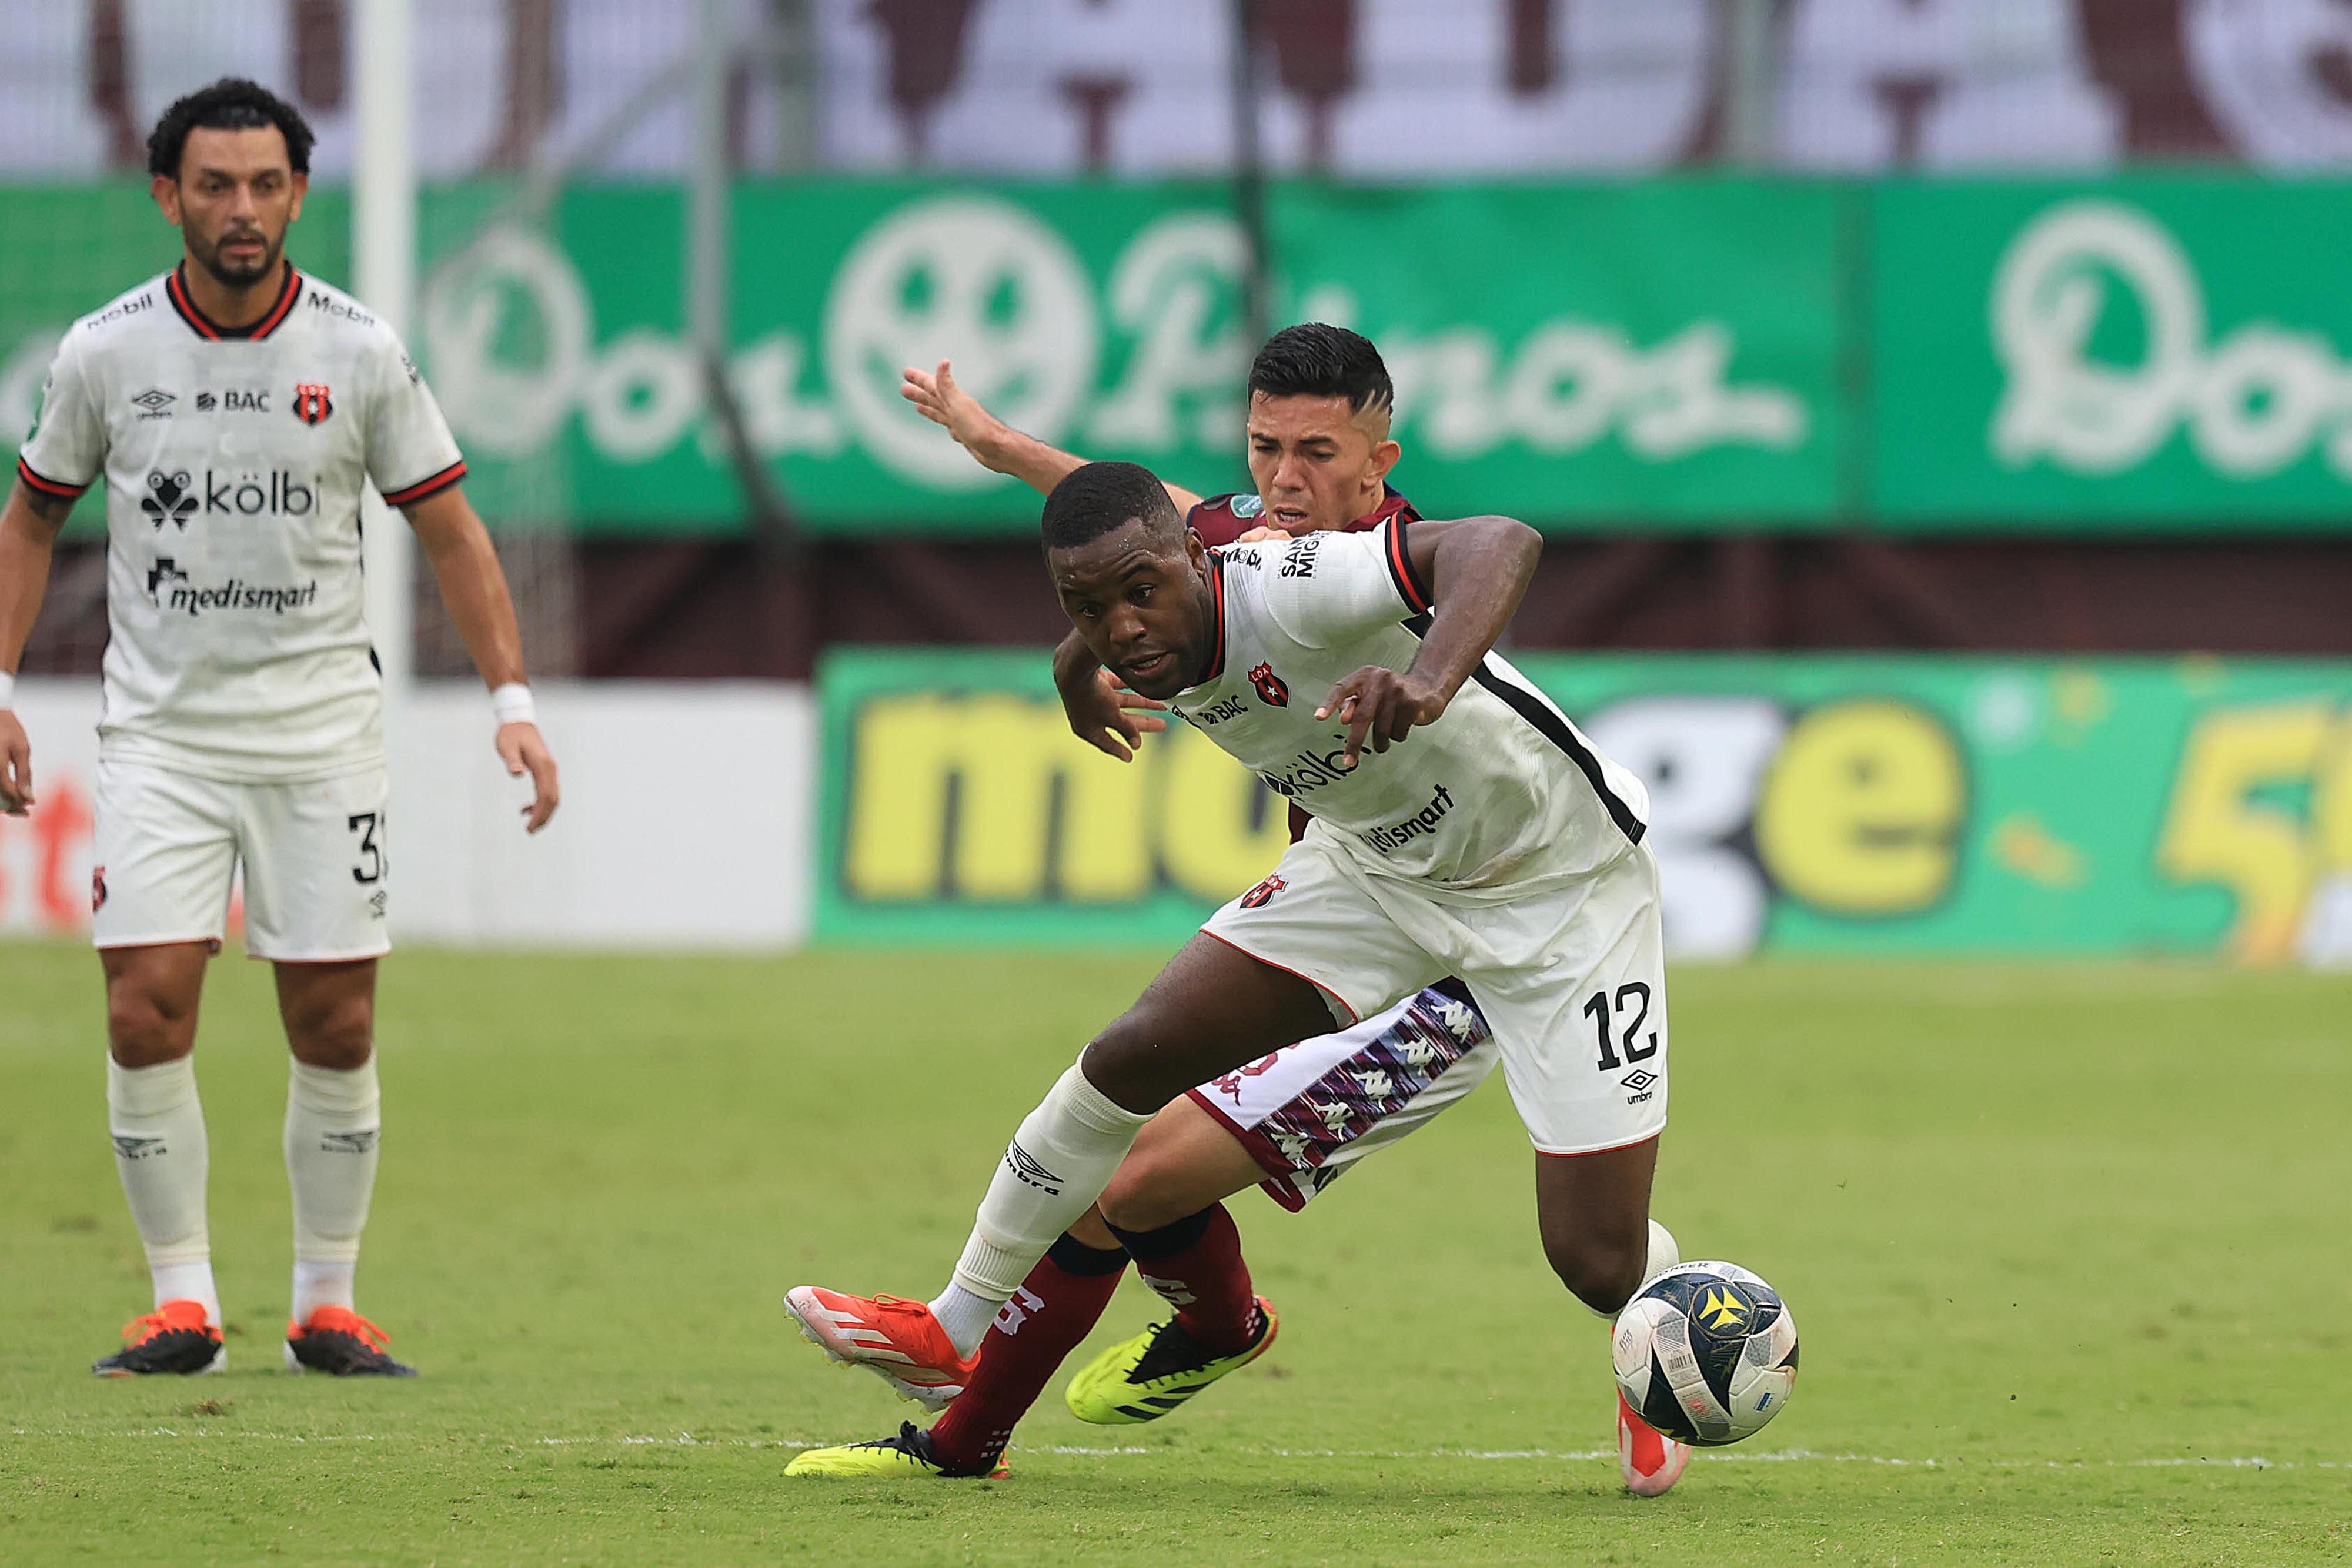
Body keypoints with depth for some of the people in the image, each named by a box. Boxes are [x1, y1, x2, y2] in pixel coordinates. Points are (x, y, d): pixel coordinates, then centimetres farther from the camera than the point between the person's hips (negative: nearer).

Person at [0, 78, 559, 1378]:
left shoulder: (359, 353, -4)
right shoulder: (105, 354, -3)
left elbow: (450, 531, 3)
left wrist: (512, 699, -5)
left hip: (321, 730, 0)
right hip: (161, 726, 0)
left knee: (335, 1028, -1)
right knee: (147, 1015, -10)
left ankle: (327, 1307, 11)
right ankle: (182, 1303, 1)